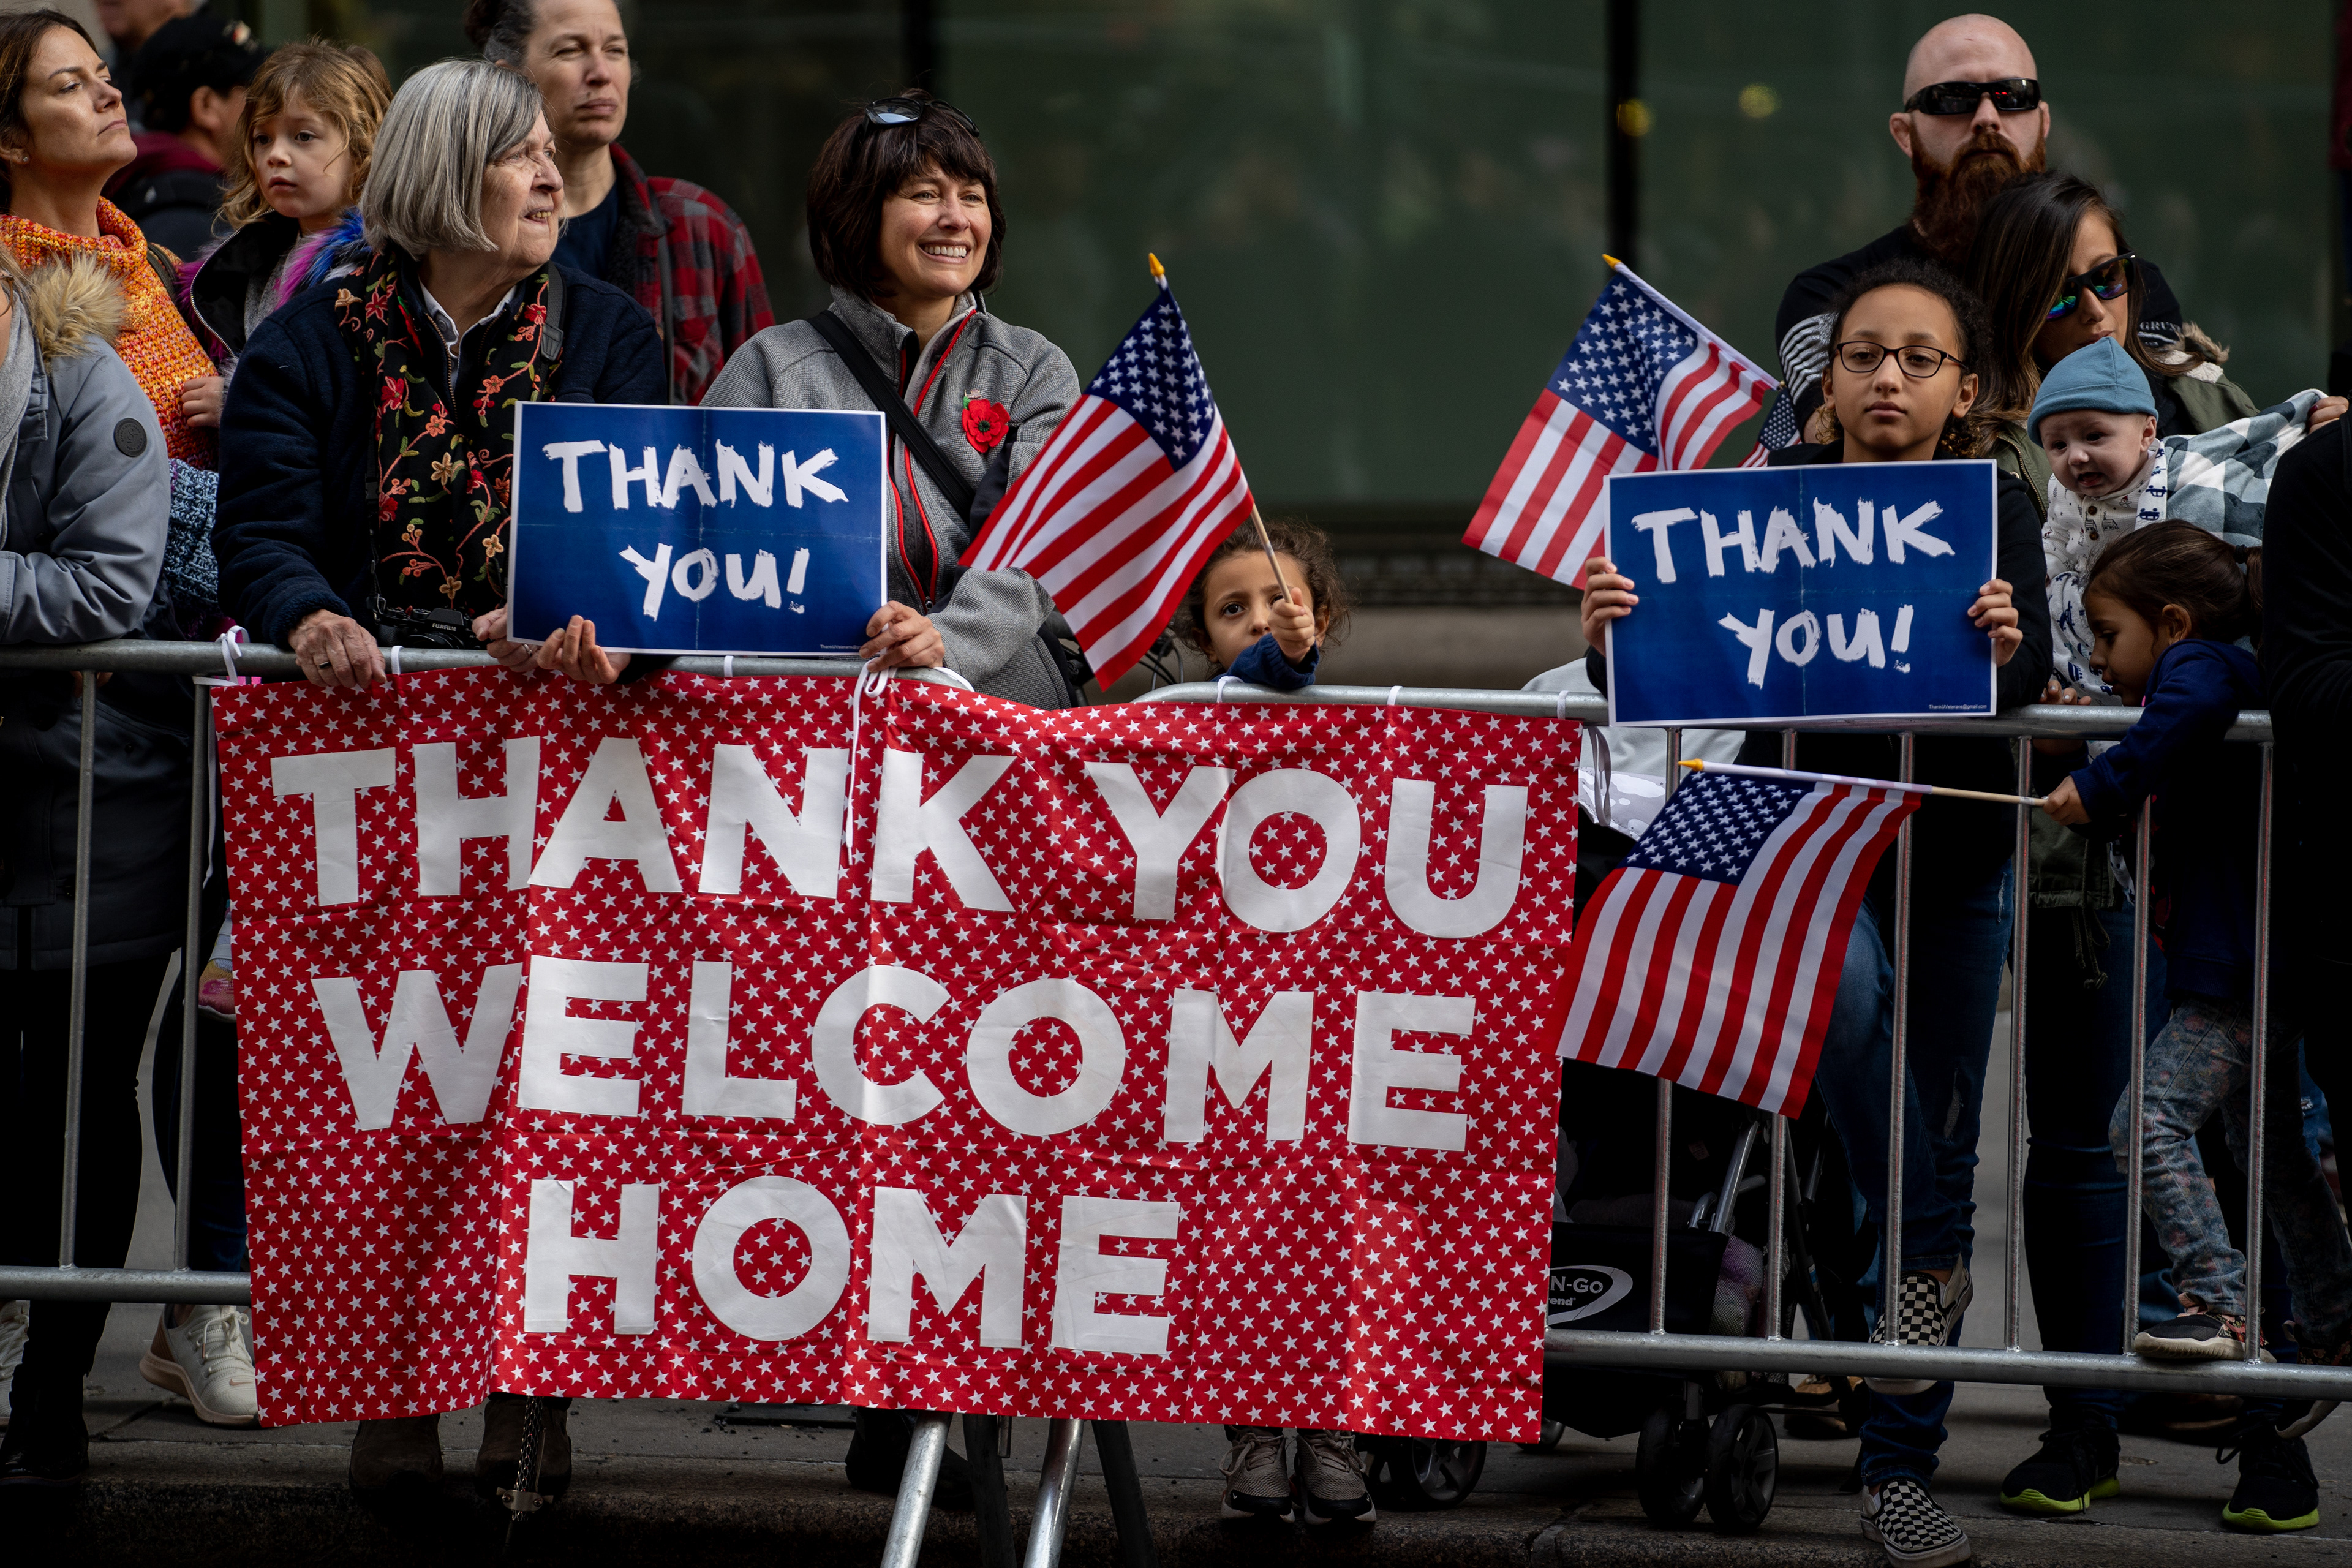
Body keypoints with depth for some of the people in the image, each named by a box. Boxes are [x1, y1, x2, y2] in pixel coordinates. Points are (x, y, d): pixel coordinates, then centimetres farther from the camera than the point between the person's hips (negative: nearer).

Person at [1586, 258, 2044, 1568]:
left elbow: (2032, 675, -17)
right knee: (1843, 994, -36)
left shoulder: (1997, 512, -3)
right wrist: (1614, 635, -28)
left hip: (1957, 856, 2)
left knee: (1947, 1151, 5)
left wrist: (2010, 650, -40)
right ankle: (1929, 1264, -19)